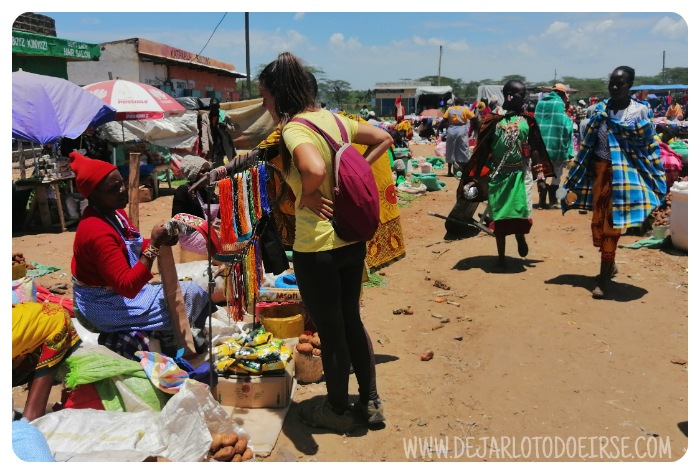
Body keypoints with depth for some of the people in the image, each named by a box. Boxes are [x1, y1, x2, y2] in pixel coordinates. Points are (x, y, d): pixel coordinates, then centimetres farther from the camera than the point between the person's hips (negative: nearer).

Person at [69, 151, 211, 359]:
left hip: (120, 292, 9)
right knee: (188, 298, -13)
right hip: (106, 306, -9)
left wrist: (161, 241, -7)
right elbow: (127, 286, -31)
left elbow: (137, 248, 14)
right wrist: (155, 245, -35)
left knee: (192, 292, 6)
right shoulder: (97, 232, -27)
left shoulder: (115, 213, 1)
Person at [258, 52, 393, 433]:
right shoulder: (333, 119, 6)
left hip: (317, 247, -8)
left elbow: (314, 170, -37)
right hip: (352, 238, 8)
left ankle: (338, 411, 30)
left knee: (329, 331, 10)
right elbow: (383, 139, 16)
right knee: (351, 320, 21)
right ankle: (370, 402, 34)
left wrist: (308, 196, -16)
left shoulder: (294, 129, -17)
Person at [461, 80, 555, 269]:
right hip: (498, 174, -1)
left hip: (521, 174, 1)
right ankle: (501, 257, 17)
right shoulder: (493, 120, -1)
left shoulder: (527, 120, 4)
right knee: (499, 215, 3)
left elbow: (535, 149, 7)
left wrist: (540, 176, 3)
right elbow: (482, 151, 0)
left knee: (520, 211, -8)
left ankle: (520, 237, 28)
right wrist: (474, 177, -3)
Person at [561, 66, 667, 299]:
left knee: (611, 224, -4)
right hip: (600, 171, 4)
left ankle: (604, 277, 4)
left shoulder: (639, 111, -5)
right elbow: (588, 144, 7)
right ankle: (610, 265, 34)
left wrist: (653, 180, -3)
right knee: (598, 221, 11)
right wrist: (577, 176, 5)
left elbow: (648, 147, -2)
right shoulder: (601, 109, 5)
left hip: (625, 173, -4)